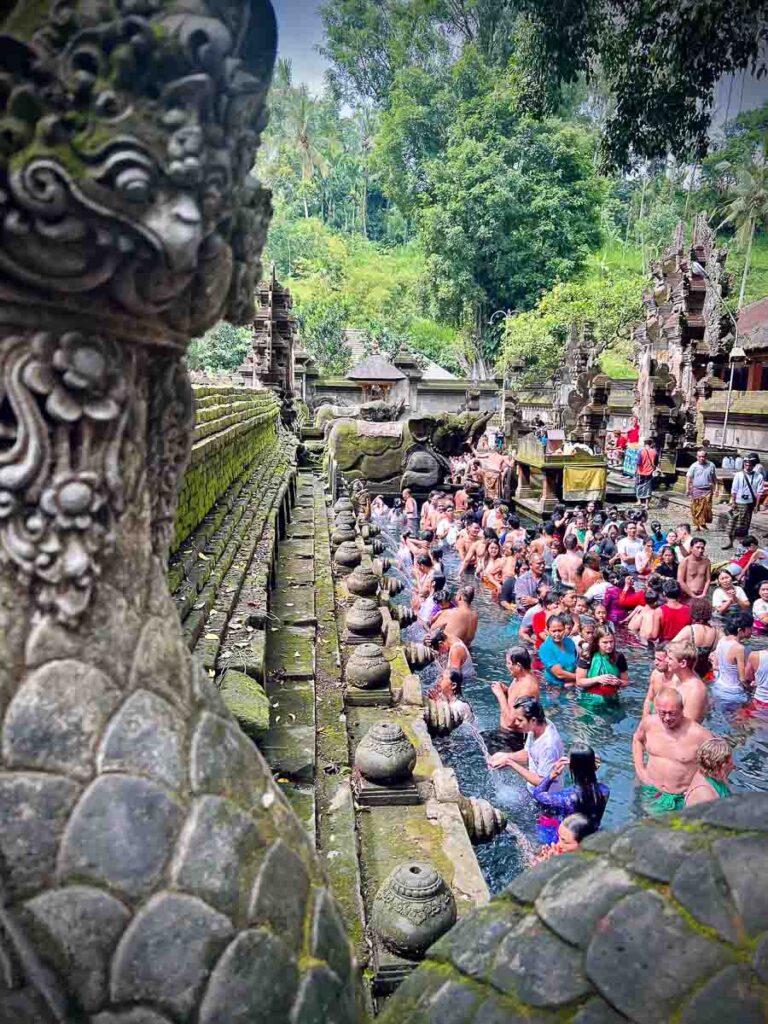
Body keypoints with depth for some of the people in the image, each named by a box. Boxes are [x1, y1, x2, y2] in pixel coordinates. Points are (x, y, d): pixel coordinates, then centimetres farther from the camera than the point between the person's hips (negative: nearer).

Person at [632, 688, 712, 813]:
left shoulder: (698, 734, -23)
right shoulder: (649, 723, -10)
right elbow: (637, 739, 13)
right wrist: (639, 769, 4)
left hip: (682, 798, -3)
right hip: (652, 792, 3)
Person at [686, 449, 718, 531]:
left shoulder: (711, 465, 3)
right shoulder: (694, 466, 0)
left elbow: (715, 478, 10)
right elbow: (688, 477, 0)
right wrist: (687, 489, -8)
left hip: (707, 491, 1)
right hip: (696, 490, 0)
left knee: (706, 508, -5)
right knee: (695, 509, 1)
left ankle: (703, 523, 11)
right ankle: (696, 524, 11)